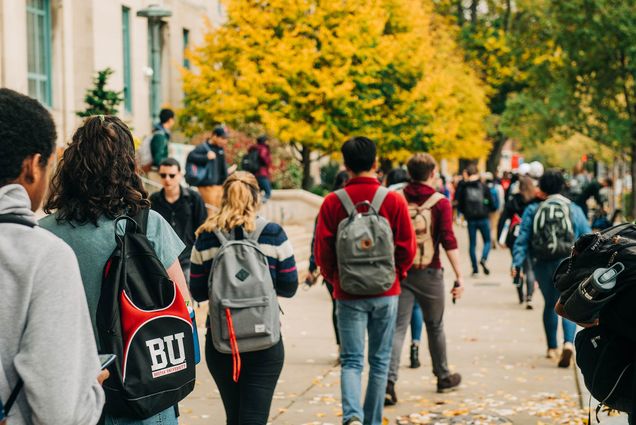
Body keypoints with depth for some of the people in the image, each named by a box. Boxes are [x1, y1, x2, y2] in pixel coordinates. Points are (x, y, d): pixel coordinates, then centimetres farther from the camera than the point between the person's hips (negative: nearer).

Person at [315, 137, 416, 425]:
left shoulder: (332, 202, -6)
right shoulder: (394, 200, -6)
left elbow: (322, 251, -4)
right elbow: (407, 247, -3)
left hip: (348, 293, 0)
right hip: (385, 293, 0)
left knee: (351, 361, 2)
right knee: (379, 362, 12)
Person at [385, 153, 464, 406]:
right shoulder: (441, 204, -6)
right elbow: (449, 242, -13)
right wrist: (459, 276, -13)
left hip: (400, 270, 2)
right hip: (429, 272, -2)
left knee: (397, 327, -2)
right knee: (435, 326, 15)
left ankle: (389, 381, -18)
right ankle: (443, 377, 30)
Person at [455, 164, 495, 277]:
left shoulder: (463, 188, -1)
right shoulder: (484, 187, -3)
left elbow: (459, 206, 1)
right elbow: (492, 204, -1)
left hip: (471, 219, 1)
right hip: (483, 218, -1)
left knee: (472, 244, 10)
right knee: (487, 241, 12)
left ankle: (475, 269, 8)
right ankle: (483, 259, -15)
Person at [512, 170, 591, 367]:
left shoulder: (532, 210, 2)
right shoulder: (574, 210, 2)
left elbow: (522, 239, -3)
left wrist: (516, 263, -3)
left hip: (543, 264, 2)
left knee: (550, 304, 18)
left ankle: (552, 347, 24)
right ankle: (568, 342, -26)